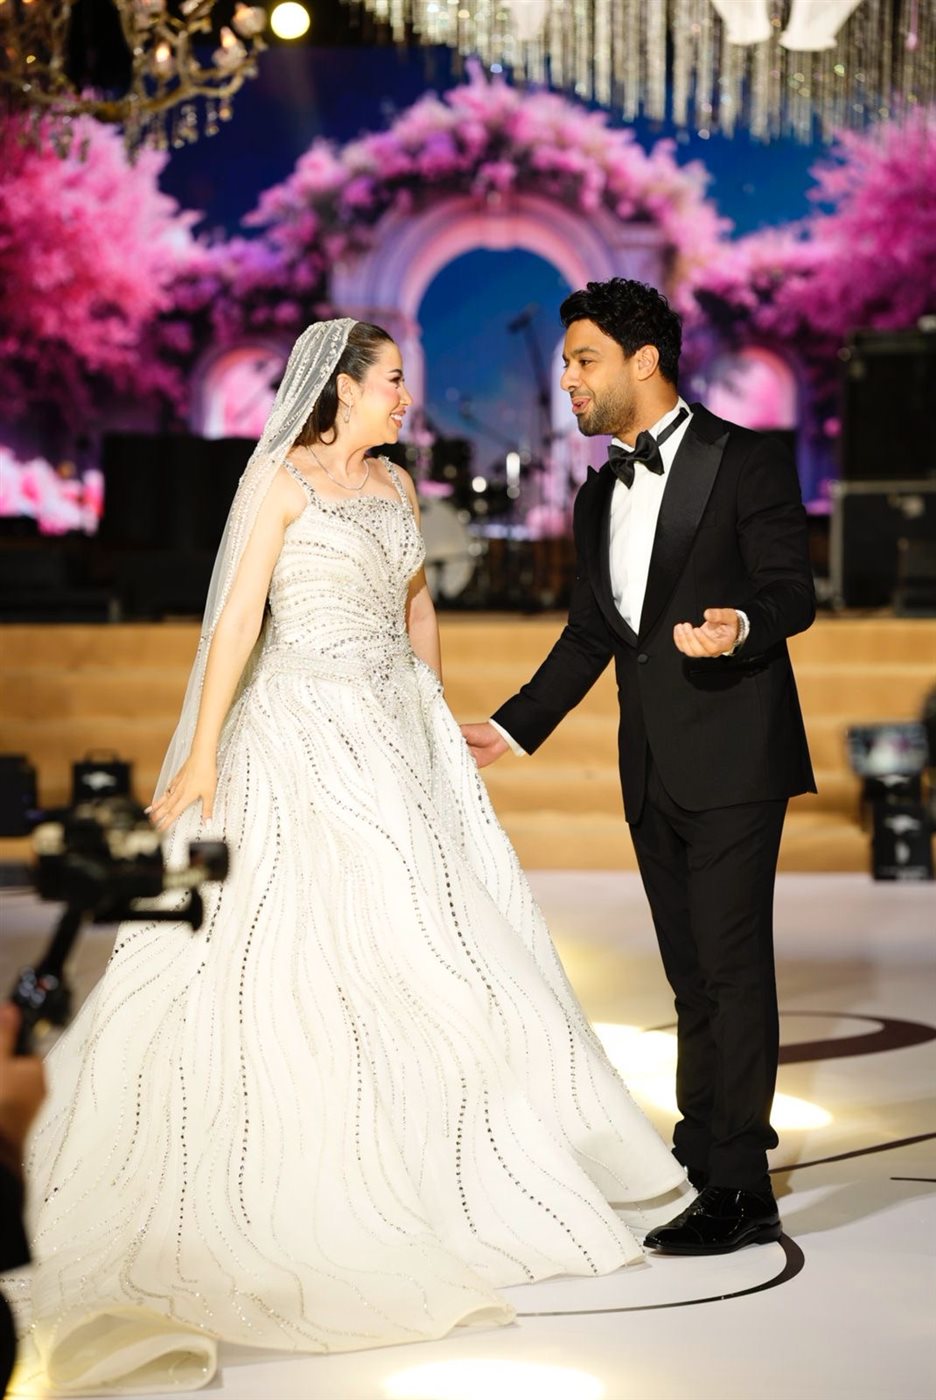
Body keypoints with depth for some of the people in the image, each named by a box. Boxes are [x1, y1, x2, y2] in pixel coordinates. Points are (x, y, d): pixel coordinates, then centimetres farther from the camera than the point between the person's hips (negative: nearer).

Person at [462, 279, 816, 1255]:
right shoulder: (598, 498, 18)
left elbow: (793, 591, -9)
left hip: (732, 760, -7)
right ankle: (713, 1165, 16)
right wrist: (513, 728, 17)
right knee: (691, 974, 10)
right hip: (652, 771, 7)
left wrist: (741, 625, -31)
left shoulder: (744, 462, -4)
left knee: (731, 965, -8)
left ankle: (732, 1184, -4)